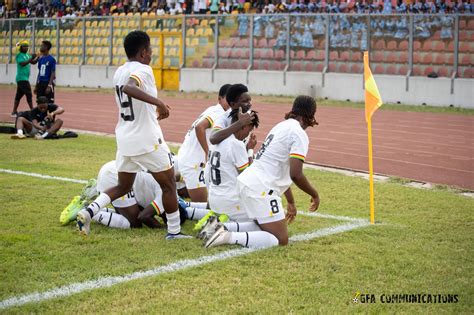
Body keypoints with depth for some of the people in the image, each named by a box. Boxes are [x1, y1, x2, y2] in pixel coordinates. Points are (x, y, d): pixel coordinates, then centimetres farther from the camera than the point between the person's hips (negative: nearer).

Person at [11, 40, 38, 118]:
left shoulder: (27, 55, 15)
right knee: (29, 94, -10)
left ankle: (14, 112, 15)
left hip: (25, 78, 9)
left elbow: (33, 62, 12)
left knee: (19, 95, 11)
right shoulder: (19, 55, -10)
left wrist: (38, 58, -6)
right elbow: (22, 63, -24)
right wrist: (31, 58, -28)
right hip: (22, 78, -9)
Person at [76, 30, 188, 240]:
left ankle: (89, 211, 0)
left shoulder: (119, 72, 11)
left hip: (124, 138, 8)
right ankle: (174, 231, 14)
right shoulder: (143, 70, -15)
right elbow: (129, 88, -35)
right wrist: (158, 102, -37)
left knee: (123, 186, 19)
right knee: (169, 184, 9)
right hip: (147, 140, -8)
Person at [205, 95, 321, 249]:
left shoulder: (282, 126, 19)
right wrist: (315, 195, -1)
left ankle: (221, 224, 7)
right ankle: (230, 237, -18)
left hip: (246, 181, 9)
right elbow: (295, 174, -18)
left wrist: (291, 202, 32)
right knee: (281, 240, -3)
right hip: (261, 190, -9)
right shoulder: (299, 134, -9)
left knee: (264, 228, 23)